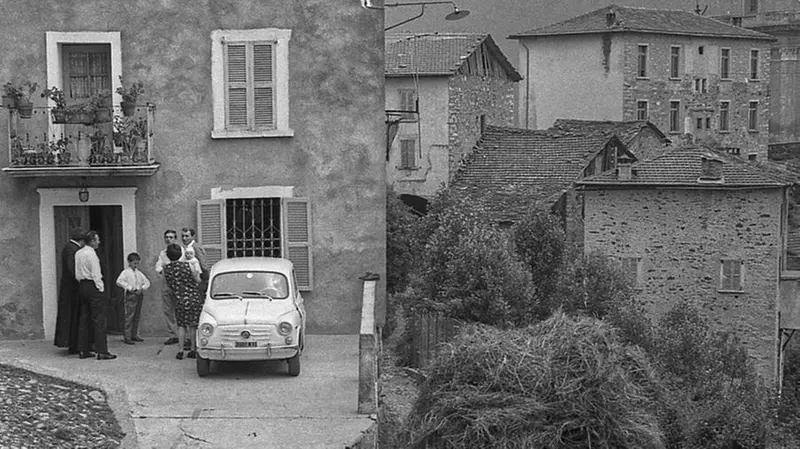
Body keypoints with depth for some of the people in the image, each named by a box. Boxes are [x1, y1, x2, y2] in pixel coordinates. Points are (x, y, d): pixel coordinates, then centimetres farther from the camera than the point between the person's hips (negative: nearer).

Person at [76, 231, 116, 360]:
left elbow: (77, 273, 14)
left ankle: (83, 350, 13)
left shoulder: (78, 253, 12)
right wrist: (100, 288, -11)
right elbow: (95, 274, -15)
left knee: (84, 319, 12)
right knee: (99, 320, -9)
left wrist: (82, 283, 17)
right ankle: (102, 351, -12)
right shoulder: (91, 253, -13)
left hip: (82, 286, 9)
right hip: (92, 285, -9)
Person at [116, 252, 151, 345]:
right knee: (129, 316, -8)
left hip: (139, 295, 7)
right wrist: (129, 288, -21)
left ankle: (134, 335, 20)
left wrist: (142, 288, -3)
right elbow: (119, 281, -19)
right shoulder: (126, 272, -4)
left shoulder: (139, 273, 15)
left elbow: (147, 282, 16)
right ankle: (127, 337, -8)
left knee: (137, 316, 11)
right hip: (130, 295, -7)